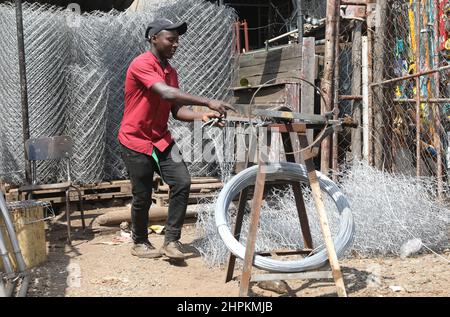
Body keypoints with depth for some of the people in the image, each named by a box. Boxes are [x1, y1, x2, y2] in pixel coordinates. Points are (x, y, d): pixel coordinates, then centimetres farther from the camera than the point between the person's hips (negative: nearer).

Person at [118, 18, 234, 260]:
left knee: (182, 183, -10)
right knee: (142, 197, 1)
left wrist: (203, 116, -15)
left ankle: (172, 240, 0)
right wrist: (208, 102, -34)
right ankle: (139, 243, 25)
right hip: (136, 142, -7)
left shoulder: (170, 71, 8)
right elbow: (166, 93, -32)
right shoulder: (141, 64, -18)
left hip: (161, 141, 7)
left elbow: (177, 111, 4)